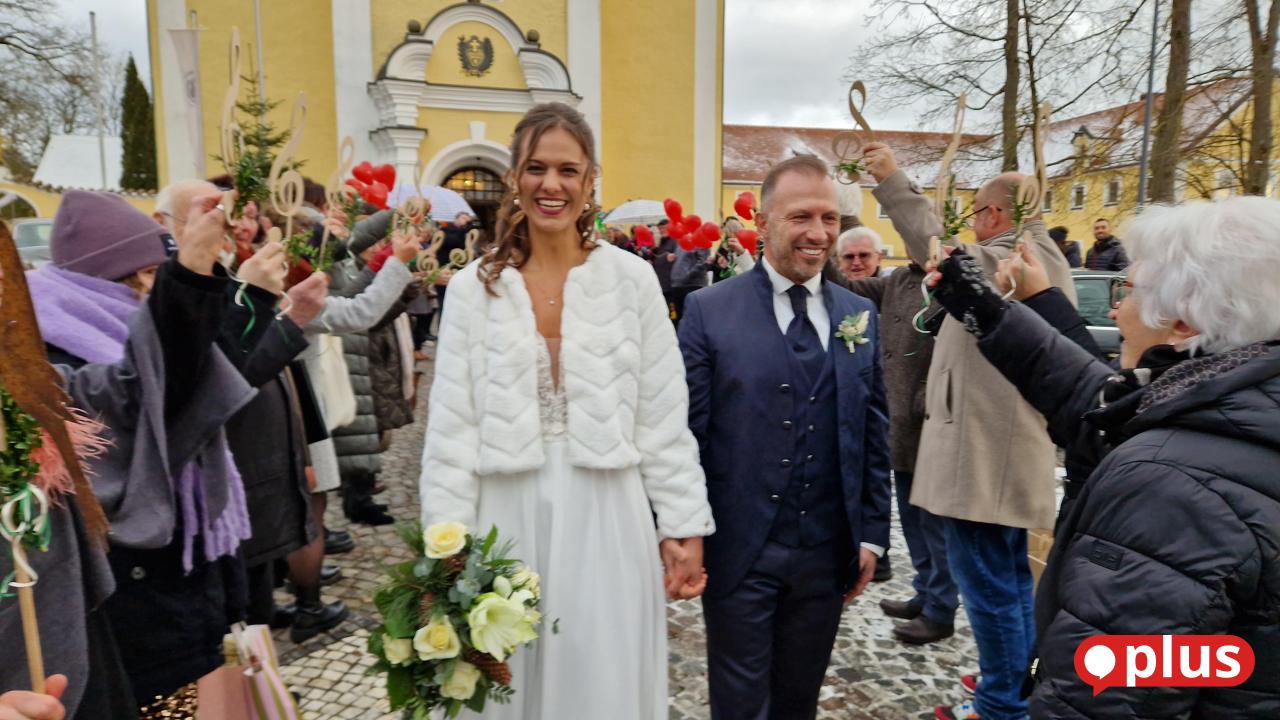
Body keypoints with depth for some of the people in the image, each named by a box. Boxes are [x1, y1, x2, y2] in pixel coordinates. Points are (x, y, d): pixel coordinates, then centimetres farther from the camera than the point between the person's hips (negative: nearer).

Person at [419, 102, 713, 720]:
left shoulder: (632, 279, -2)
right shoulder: (473, 288, 0)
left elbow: (664, 420, 0)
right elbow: (451, 429, 0)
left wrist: (684, 528, -1)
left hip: (605, 518, 0)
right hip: (507, 519, 1)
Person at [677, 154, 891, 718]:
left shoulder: (860, 314, 6)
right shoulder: (709, 310, -7)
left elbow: (874, 433, 9)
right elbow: (686, 433, -7)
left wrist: (872, 533, 7)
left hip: (828, 554, 4)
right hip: (738, 551, -3)